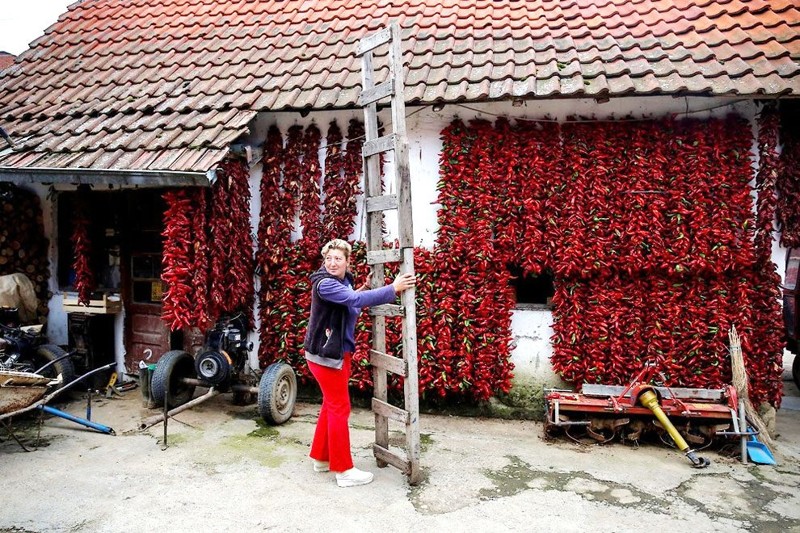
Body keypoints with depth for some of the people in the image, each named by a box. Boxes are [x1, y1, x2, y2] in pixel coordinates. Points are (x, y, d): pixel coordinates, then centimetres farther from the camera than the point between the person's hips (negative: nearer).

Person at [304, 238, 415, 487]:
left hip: (337, 353, 9)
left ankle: (321, 458, 32)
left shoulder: (344, 282, 9)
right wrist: (393, 289, -36)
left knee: (331, 405, 18)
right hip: (325, 355, -9)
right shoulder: (324, 284, -21)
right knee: (339, 409, -3)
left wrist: (361, 291, -1)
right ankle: (344, 470, 8)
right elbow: (355, 300, -35)